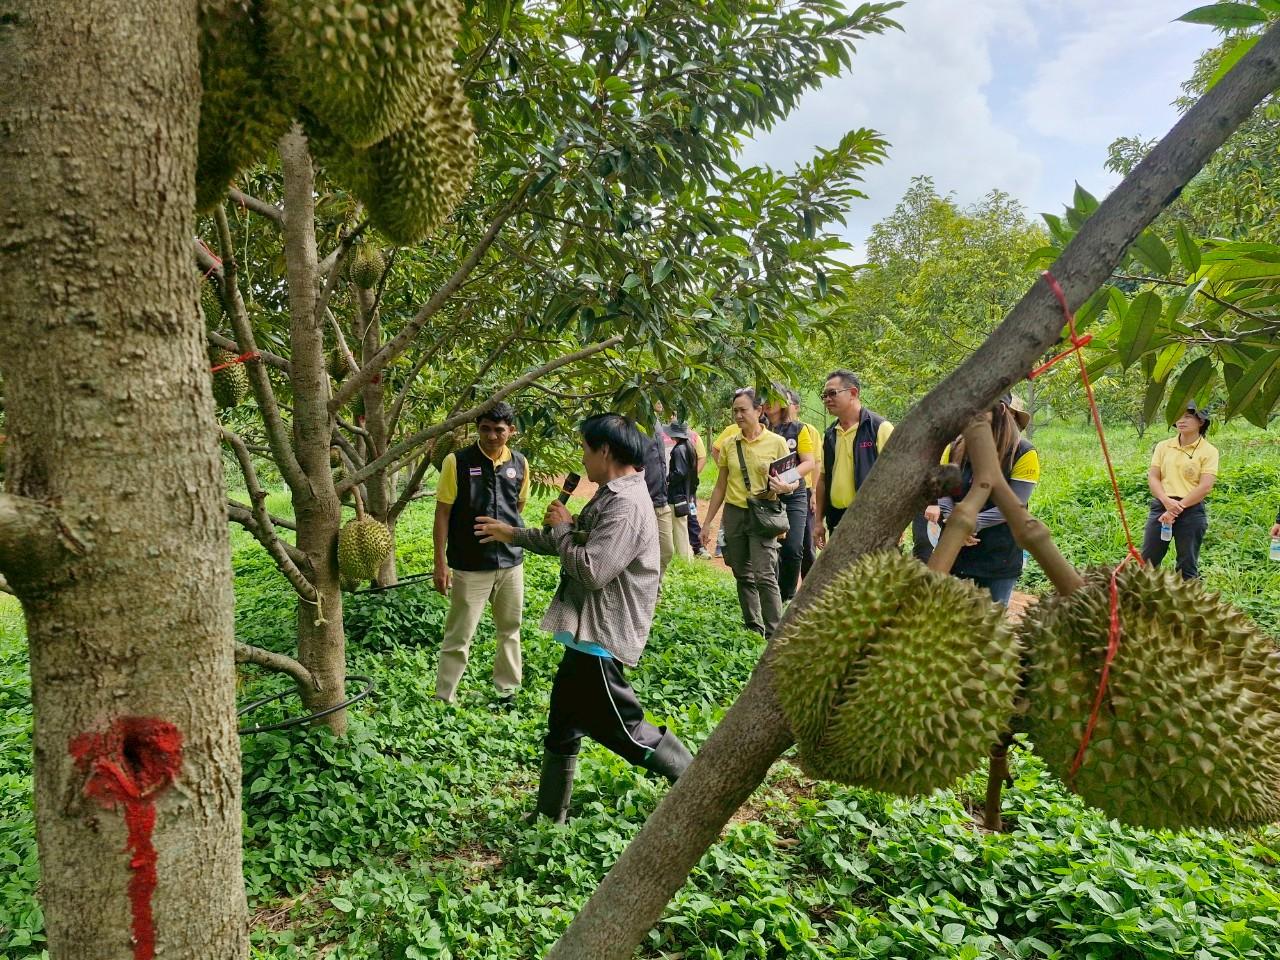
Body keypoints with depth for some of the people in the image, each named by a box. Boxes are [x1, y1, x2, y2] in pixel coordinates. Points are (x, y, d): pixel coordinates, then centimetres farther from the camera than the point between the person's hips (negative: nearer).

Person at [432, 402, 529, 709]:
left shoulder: (520, 463, 1)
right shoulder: (458, 462, -10)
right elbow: (442, 513, -7)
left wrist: (512, 536, 12)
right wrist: (440, 563, -10)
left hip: (511, 563, 4)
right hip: (470, 566, -4)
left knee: (510, 630, 15)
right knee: (458, 637, 2)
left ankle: (507, 692, 31)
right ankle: (443, 699, 15)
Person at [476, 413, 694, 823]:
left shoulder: (626, 505, -22)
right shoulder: (610, 497, 12)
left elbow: (590, 570, -28)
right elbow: (572, 544, 24)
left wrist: (561, 527, -12)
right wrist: (513, 534, 27)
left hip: (601, 638, -11)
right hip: (588, 633, 11)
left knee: (620, 726, -1)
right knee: (563, 724, 19)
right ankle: (549, 815, 32)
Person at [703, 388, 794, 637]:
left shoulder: (776, 443, -3)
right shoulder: (728, 445, 7)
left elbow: (794, 482, 1)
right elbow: (720, 486, 14)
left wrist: (785, 487, -24)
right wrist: (707, 522, 12)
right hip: (733, 514, 4)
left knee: (764, 576, -13)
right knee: (743, 576, 10)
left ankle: (774, 634, -9)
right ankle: (753, 629, 20)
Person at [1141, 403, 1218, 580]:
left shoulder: (1208, 451, -1)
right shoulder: (1163, 447, 9)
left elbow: (1205, 486, -10)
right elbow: (1152, 477, 3)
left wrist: (1178, 507, -15)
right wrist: (1167, 501, -15)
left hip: (1191, 510, -3)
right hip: (1161, 506, 3)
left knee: (1187, 565, 6)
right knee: (1147, 561, 3)